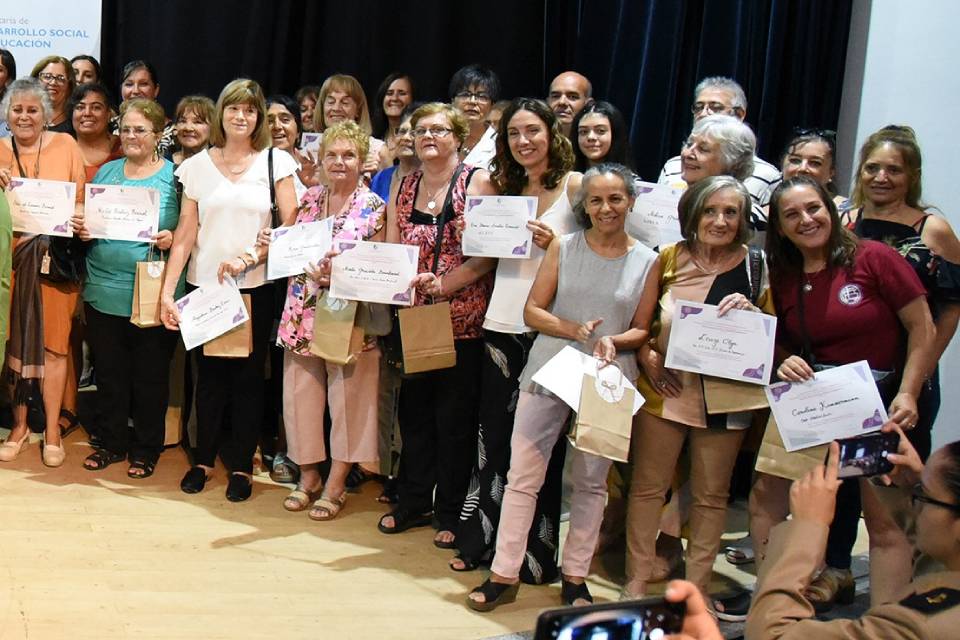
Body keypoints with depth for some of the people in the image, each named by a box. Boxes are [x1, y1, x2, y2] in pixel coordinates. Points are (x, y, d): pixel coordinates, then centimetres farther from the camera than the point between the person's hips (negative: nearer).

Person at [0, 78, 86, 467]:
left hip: (54, 257, -2)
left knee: (53, 343, 0)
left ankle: (52, 431, 11)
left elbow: (82, 200, 3)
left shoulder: (65, 146, 3)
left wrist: (81, 219, -18)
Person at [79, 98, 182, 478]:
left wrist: (172, 239, -22)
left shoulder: (175, 176, -2)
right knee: (109, 373, 12)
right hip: (103, 290, 4)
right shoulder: (106, 172, 11)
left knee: (150, 376, 7)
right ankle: (111, 442, 28)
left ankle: (146, 449, 22)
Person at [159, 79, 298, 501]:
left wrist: (250, 256, -17)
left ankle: (242, 465, 15)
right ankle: (203, 458, 21)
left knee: (248, 376, 5)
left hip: (255, 287, -1)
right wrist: (167, 291, -4)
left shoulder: (276, 162, 1)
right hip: (205, 286, 1)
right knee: (209, 374, 8)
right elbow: (185, 234, 3)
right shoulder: (197, 166, 5)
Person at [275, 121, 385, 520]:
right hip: (303, 311, 5)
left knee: (346, 397, 3)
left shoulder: (374, 208, -4)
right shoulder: (310, 200, 10)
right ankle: (308, 476, 26)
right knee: (301, 394, 10)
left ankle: (336, 484, 16)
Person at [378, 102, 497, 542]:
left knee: (455, 419, 3)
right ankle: (413, 503, 27)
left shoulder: (477, 182, -5)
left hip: (463, 321, -5)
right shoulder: (404, 188, 11)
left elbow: (487, 253, -13)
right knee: (414, 412, 12)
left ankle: (450, 513, 16)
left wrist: (444, 284, -22)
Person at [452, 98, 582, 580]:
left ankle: (536, 553, 14)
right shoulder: (504, 188, 13)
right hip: (502, 326, 5)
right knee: (495, 440, 11)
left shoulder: (575, 185, -2)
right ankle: (482, 540, 23)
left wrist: (554, 244, -20)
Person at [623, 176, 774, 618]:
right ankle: (636, 584, 17)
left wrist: (751, 310, -19)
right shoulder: (668, 258, 1)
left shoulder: (757, 265, -3)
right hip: (664, 389, 1)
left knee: (710, 495, 9)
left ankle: (696, 588, 22)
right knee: (647, 486, 5)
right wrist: (647, 355, -6)